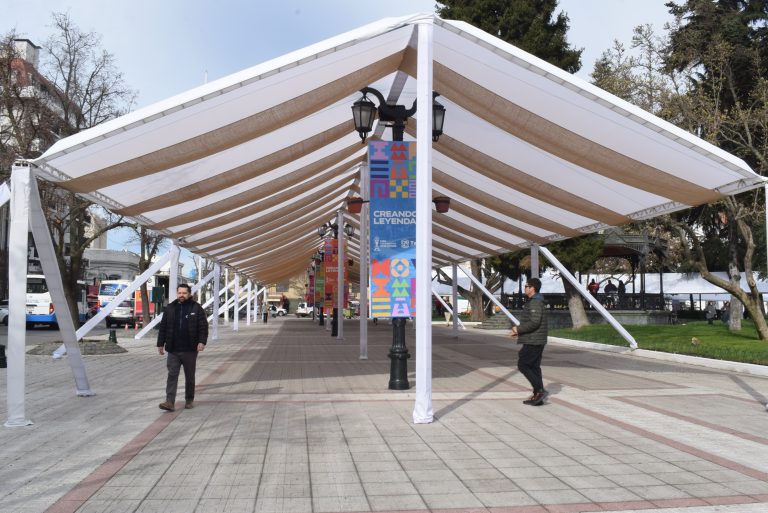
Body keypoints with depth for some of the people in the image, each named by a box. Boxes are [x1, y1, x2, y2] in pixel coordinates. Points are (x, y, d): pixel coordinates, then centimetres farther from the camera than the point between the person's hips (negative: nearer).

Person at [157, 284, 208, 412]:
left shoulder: (196, 308, -1)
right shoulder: (170, 308, 8)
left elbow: (203, 326, -5)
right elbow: (163, 327, 12)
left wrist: (202, 341, -17)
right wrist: (160, 344, 9)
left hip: (190, 350, -2)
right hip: (173, 350, 2)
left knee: (190, 376, 10)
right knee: (172, 375, -4)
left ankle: (189, 400, 23)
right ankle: (170, 402, -7)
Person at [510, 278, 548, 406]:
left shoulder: (535, 303, -16)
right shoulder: (536, 302, 17)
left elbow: (534, 322, -26)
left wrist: (519, 329, -15)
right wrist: (520, 331, 16)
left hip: (533, 341, -10)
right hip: (536, 341, 10)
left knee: (522, 365, -6)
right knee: (534, 367, 11)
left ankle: (540, 390, -8)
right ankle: (537, 396, 14)